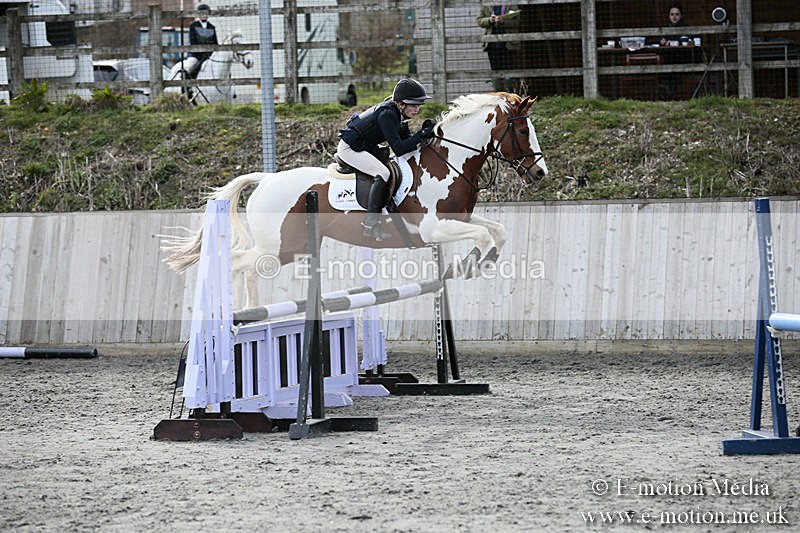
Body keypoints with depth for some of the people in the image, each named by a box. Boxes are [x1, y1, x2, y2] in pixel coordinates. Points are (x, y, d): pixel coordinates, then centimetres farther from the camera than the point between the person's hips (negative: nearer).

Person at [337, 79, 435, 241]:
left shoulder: (398, 113, 2)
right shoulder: (387, 115, -27)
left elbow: (405, 140, 6)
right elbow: (398, 149, -29)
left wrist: (424, 133, -9)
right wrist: (421, 136, -29)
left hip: (365, 147, 11)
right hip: (349, 148, -11)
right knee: (382, 173, -26)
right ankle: (371, 224, -28)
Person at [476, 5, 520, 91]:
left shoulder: (512, 6, 4)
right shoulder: (485, 6, 12)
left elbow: (517, 22, -5)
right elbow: (479, 20, 8)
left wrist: (503, 21, -19)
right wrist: (489, 20, -13)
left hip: (508, 44, -3)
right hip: (492, 44, 3)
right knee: (496, 71, 3)